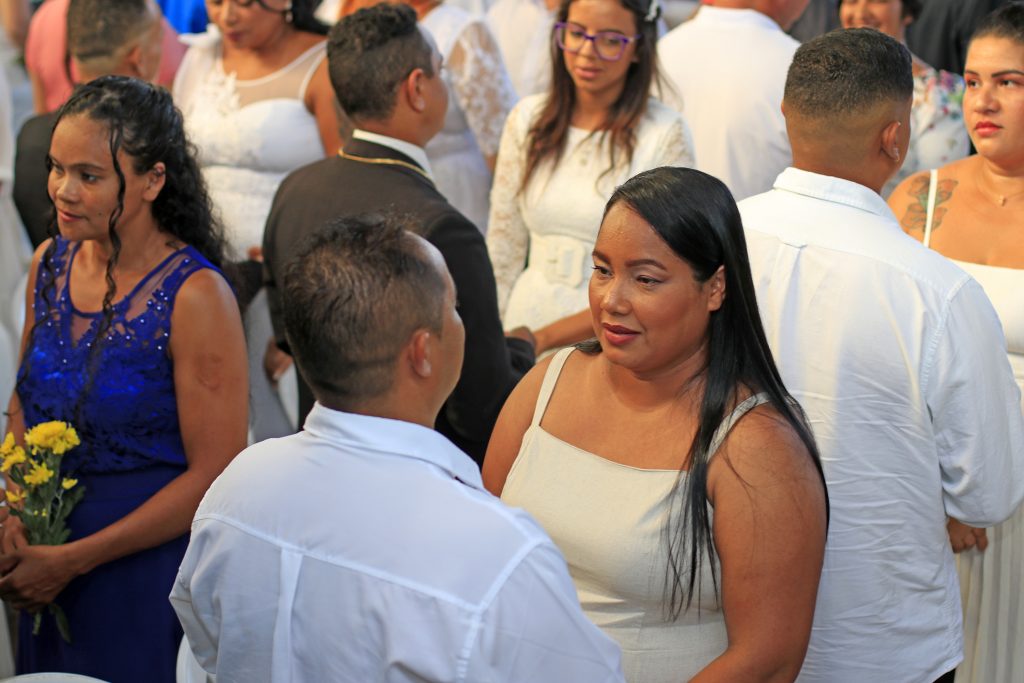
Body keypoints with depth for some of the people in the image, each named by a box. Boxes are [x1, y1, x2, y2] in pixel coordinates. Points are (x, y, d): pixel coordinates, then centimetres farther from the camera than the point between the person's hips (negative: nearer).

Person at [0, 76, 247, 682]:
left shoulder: (195, 297, -19)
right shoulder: (49, 265, 0)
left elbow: (215, 476, -18)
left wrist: (72, 560, -16)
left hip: (151, 565, -6)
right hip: (49, 558, 6)